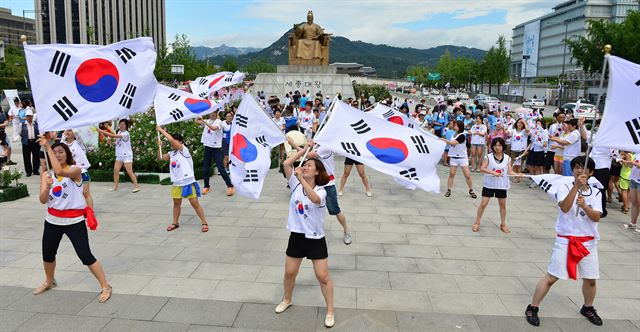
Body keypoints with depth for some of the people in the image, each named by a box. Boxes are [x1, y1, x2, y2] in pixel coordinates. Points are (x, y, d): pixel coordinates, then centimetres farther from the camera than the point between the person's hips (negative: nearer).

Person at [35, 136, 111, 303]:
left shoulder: (75, 170, -11)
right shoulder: (46, 174, 3)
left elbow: (60, 171, -34)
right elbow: (43, 200, -5)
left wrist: (47, 146, -28)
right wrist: (47, 186, -26)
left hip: (74, 221, -5)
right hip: (52, 221, 6)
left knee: (85, 256, -8)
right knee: (47, 254, 20)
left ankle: (105, 287, 4)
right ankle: (50, 282, 48)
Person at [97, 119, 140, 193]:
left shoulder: (126, 134, -17)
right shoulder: (119, 132, 11)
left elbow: (113, 136, -25)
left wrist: (102, 131, -24)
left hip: (127, 155, -8)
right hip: (119, 156, 8)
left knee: (129, 172, -8)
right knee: (115, 170, 3)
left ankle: (136, 186, -3)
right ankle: (115, 186, 11)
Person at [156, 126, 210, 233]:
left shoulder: (184, 150, -10)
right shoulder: (171, 154, 10)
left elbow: (171, 139, -20)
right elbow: (160, 158, 14)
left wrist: (161, 130, -12)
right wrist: (159, 146, 1)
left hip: (188, 183, -6)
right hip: (176, 184, 7)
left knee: (195, 203, -3)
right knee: (176, 204, 17)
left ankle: (204, 223, 8)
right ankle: (175, 223, 32)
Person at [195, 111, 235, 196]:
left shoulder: (218, 121, -7)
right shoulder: (207, 121, 10)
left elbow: (214, 128, -27)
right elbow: (196, 121, -3)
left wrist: (204, 121, -37)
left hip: (216, 148, -5)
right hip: (207, 147, 5)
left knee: (221, 169, -8)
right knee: (205, 169, 10)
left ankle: (230, 186, 0)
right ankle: (206, 186, 25)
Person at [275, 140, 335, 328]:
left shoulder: (321, 191, -14)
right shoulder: (296, 185, -2)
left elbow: (315, 199, -38)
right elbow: (286, 164, -11)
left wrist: (302, 179, -44)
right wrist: (305, 149, -10)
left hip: (315, 239, -4)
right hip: (297, 236, 4)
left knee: (323, 277, 2)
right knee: (289, 272, 16)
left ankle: (330, 312, 19)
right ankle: (287, 300, 43)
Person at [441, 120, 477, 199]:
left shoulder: (462, 136, -14)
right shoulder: (454, 134, 6)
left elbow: (453, 143, -22)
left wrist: (444, 139, -17)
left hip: (463, 158, -5)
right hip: (454, 158, 5)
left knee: (467, 175, -2)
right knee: (451, 174, -1)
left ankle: (471, 191, 14)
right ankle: (448, 190, 6)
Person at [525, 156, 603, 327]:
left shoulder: (596, 193, 4)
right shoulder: (565, 188, -5)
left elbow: (596, 217, -6)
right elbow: (564, 207, -24)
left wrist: (584, 206, -24)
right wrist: (576, 186, -31)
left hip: (588, 242, 4)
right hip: (565, 240, -4)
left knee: (590, 279, 14)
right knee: (551, 277, -4)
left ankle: (588, 308, 40)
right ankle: (532, 308, 7)